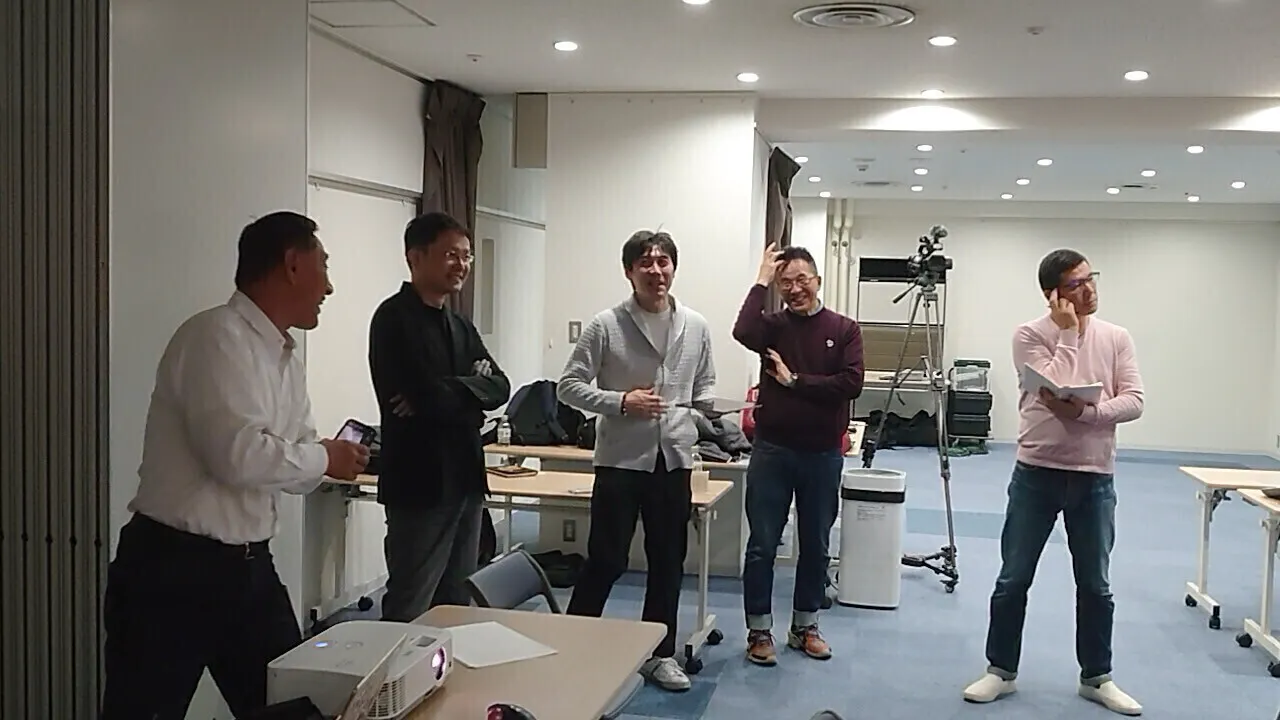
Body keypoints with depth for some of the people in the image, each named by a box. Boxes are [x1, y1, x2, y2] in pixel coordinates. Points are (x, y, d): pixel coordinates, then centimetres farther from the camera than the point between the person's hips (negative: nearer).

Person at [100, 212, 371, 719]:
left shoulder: (288, 358, 11)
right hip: (174, 571, -8)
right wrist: (322, 458, -13)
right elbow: (239, 454, -29)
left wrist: (332, 460, -8)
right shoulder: (217, 336, -17)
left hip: (250, 566, 8)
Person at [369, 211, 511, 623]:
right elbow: (426, 394, -22)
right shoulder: (394, 318, -10)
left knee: (457, 603, 16)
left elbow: (499, 387, 2)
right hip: (419, 484, -8)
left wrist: (449, 392, -13)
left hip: (465, 480, 8)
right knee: (409, 610, 1)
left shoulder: (460, 326, 15)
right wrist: (470, 389, -5)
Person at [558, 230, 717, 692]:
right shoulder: (606, 326, -7)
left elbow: (704, 388, 15)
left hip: (674, 458, 4)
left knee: (668, 561, 13)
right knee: (606, 560, 2)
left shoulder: (696, 327, 5)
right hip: (621, 458, -4)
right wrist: (620, 402, -17)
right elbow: (569, 386, -6)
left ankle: (659, 653, 27)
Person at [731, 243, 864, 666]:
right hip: (772, 450, -1)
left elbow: (851, 384, -13)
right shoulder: (774, 325, 0)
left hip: (823, 454, 1)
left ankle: (805, 626, 28)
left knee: (816, 545, 13)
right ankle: (759, 631, 15)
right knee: (762, 545, 3)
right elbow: (743, 333, -23)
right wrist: (761, 282, -15)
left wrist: (795, 381, -14)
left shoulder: (844, 329, 0)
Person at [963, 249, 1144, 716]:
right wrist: (1068, 334, -16)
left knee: (1095, 585, 12)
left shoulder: (1116, 338, 3)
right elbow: (1053, 392, -18)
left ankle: (1096, 678, 27)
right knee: (1013, 580, 4)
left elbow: (1133, 402, -6)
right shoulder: (1030, 335, -7)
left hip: (1094, 476, 3)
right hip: (1037, 472, -2)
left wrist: (1086, 412, -22)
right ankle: (1002, 670, 19)